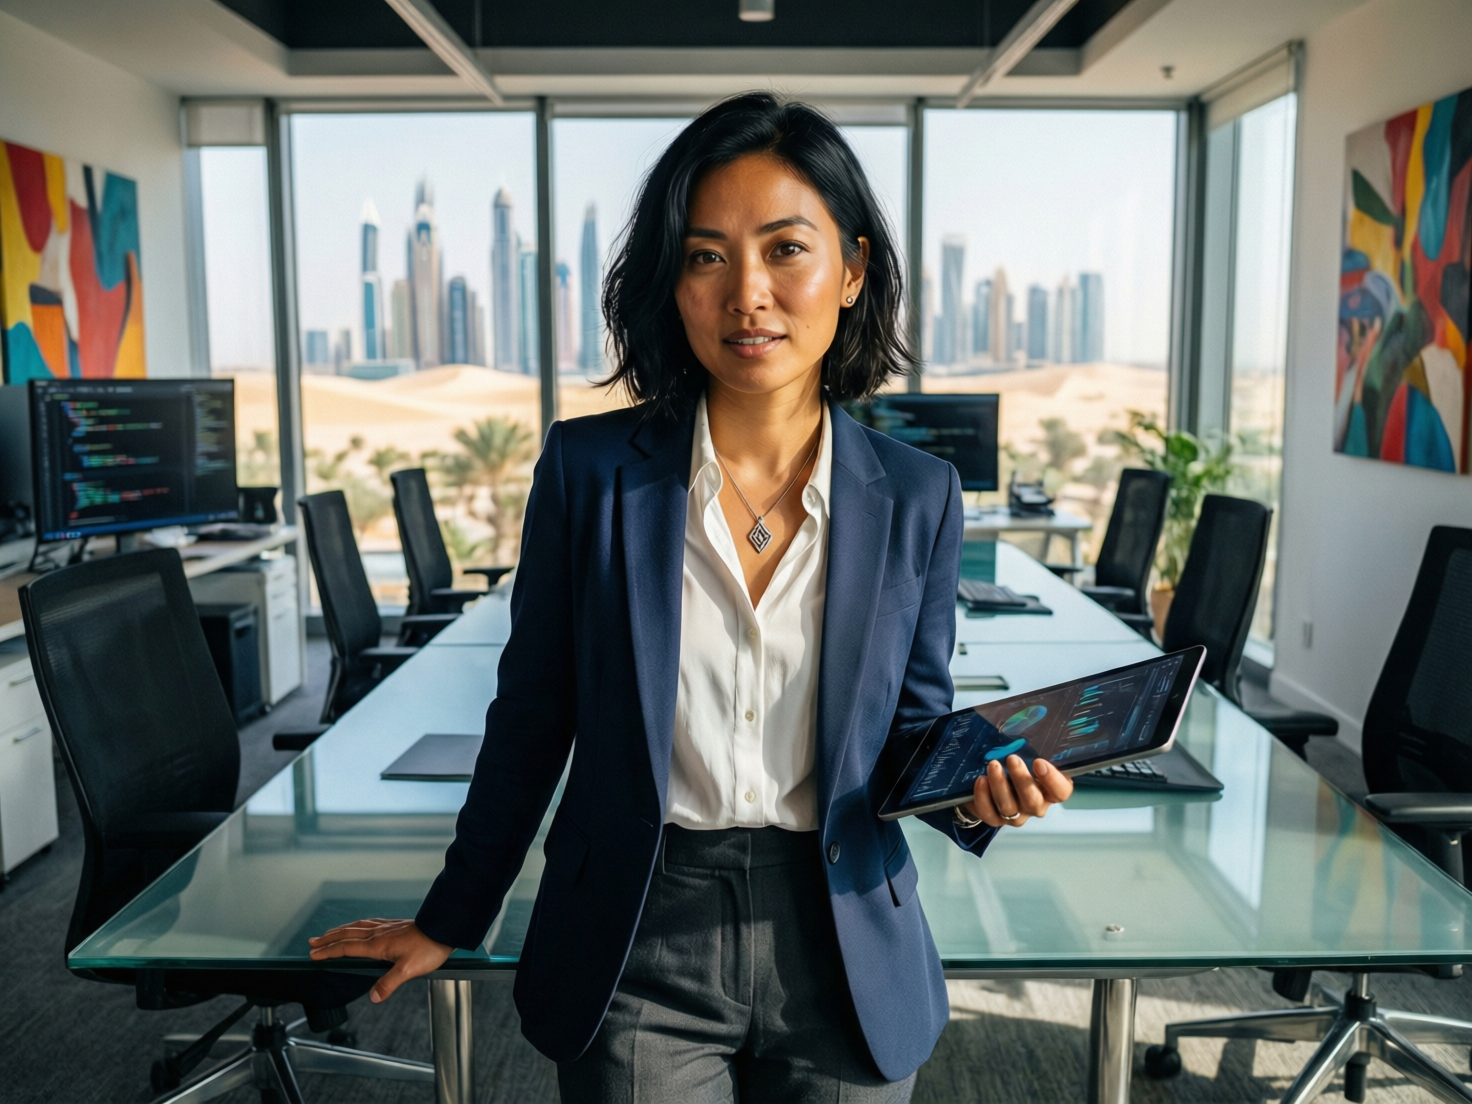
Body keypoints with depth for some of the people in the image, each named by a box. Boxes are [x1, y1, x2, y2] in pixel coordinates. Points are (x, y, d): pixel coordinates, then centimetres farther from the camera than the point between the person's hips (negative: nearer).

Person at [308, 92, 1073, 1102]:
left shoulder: (918, 496, -6)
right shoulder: (589, 468, -8)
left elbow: (913, 728, 4)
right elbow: (532, 714, 1)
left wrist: (975, 784, -19)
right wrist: (451, 918, 8)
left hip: (844, 957, 2)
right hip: (638, 953, -1)